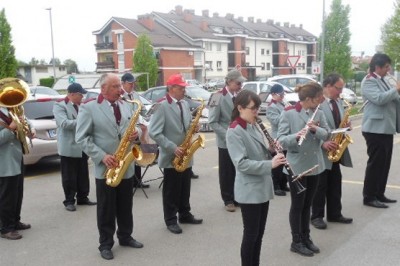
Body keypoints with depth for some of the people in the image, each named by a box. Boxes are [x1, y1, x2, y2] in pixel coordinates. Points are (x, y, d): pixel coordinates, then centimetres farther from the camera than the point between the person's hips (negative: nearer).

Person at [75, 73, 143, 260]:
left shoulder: (126, 106, 10)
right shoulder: (89, 107, -8)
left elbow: (134, 127, 17)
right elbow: (81, 138, -11)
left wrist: (136, 133, -8)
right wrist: (102, 156, -20)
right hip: (105, 168, -5)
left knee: (125, 207, 16)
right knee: (106, 209, 6)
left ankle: (125, 237, 32)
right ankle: (105, 244, 19)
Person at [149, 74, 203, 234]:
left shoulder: (185, 104, 10)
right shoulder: (161, 106, -15)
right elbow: (154, 133, -20)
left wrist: (193, 128, -3)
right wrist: (173, 148, -22)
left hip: (185, 155, 7)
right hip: (171, 156, -7)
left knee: (185, 189, 17)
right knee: (171, 190, 5)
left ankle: (185, 215, 31)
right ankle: (171, 220, 17)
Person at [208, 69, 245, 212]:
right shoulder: (218, 97, -12)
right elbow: (213, 122, -14)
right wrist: (227, 136, -21)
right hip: (226, 142, -5)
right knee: (226, 172, 7)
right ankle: (228, 200, 20)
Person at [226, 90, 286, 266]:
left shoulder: (254, 127, 8)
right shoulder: (234, 131, -16)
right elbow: (241, 163, -23)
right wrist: (270, 164, -27)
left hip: (263, 187, 8)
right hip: (249, 191, -8)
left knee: (259, 233, 17)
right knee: (250, 234, 3)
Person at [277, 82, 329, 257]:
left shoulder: (318, 113, 3)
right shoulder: (289, 113, -14)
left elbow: (327, 135, 0)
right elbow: (281, 140, -16)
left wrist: (316, 129, -20)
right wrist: (296, 136, -35)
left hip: (314, 165, 6)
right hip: (296, 166, -5)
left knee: (307, 204, 16)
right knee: (297, 205, 5)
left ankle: (306, 238, 28)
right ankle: (296, 242, 18)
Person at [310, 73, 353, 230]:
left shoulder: (339, 102, 11)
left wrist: (346, 125, -2)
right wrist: (323, 143, -24)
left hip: (335, 149, 8)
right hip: (321, 151, -8)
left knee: (335, 183, 14)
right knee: (320, 185, 1)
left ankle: (334, 214, 26)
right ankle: (317, 216, 13)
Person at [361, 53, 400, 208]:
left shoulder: (383, 80, 19)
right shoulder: (369, 81, -10)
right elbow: (379, 99, -25)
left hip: (386, 128, 9)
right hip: (375, 129, -9)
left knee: (384, 163, 12)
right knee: (375, 163, -5)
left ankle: (379, 194, 22)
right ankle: (369, 197, 3)